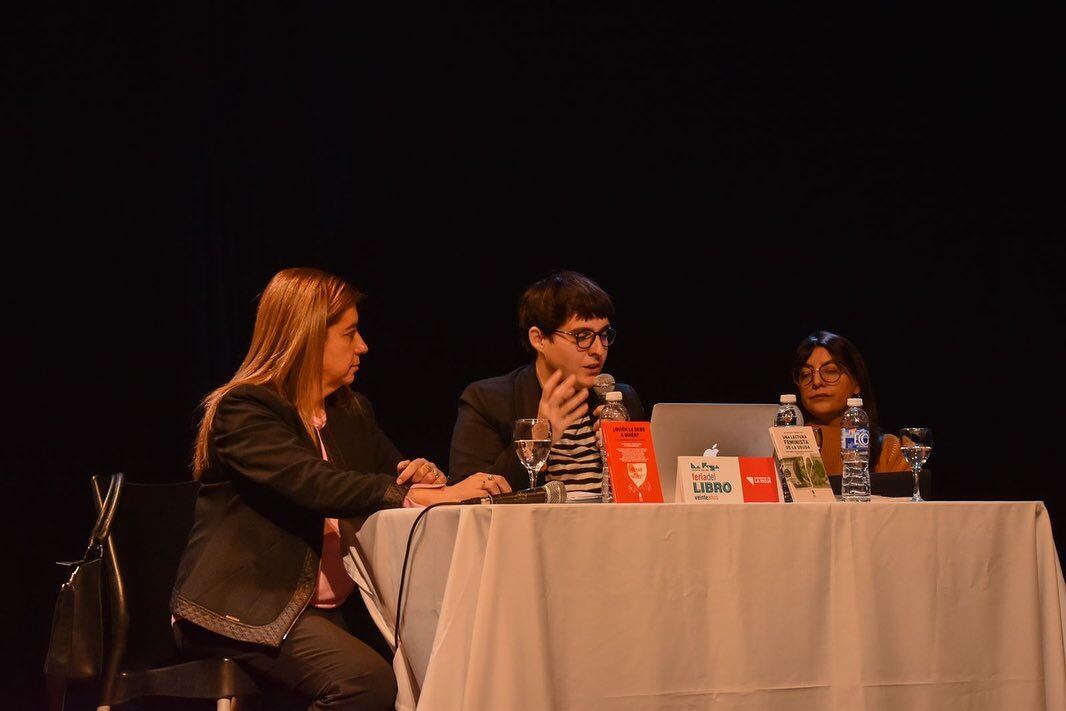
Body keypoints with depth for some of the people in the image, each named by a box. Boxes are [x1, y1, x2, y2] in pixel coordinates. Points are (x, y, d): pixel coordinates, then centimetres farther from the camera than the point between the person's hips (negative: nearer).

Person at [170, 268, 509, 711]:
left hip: (334, 607, 7)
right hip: (246, 608, -7)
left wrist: (424, 475, -4)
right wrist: (425, 495, -30)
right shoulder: (242, 410, -9)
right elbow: (313, 485, -24)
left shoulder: (351, 413, 16)